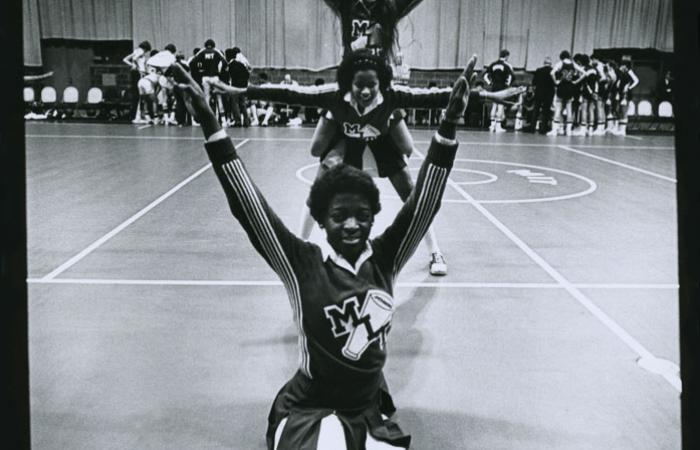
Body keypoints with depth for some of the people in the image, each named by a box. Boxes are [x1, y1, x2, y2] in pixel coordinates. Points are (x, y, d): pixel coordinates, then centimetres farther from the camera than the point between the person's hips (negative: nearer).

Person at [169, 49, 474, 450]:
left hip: (371, 413, 3)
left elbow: (425, 202, -12)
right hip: (308, 412, -3)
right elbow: (248, 205, -17)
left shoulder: (384, 260, -5)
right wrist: (211, 127, -24)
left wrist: (450, 124, -21)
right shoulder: (303, 265, -12)